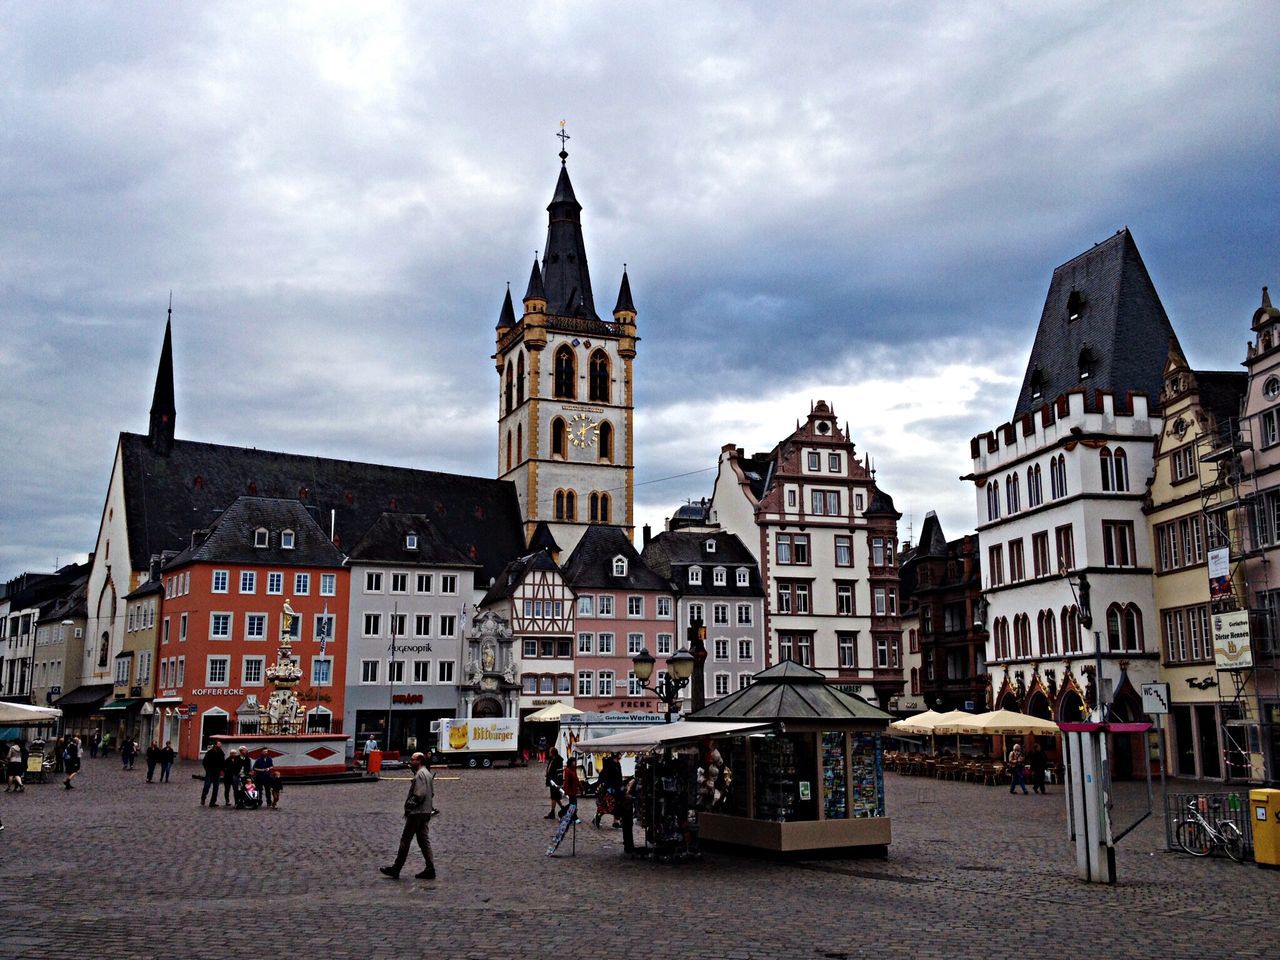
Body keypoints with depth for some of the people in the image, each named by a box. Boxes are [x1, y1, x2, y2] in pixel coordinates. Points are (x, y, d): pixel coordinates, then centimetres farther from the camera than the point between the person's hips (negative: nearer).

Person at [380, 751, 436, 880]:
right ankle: (430, 869, 7)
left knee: (405, 840, -2)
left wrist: (409, 806, -13)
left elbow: (419, 794, -22)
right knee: (423, 840, 10)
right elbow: (432, 793, 19)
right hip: (426, 812, 10)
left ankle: (395, 869, 4)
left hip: (417, 812, -10)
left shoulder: (420, 774, -16)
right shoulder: (428, 773, 16)